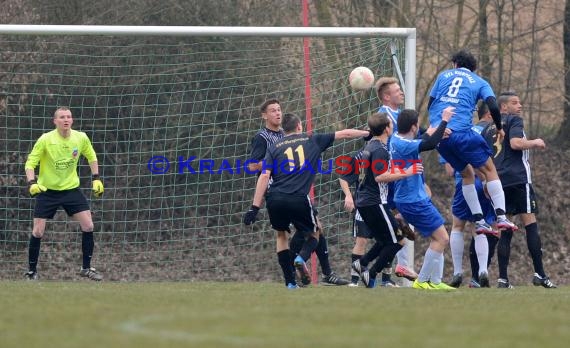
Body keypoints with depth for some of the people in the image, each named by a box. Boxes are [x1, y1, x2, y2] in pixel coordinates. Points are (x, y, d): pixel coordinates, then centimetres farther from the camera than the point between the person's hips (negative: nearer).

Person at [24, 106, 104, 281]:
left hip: (71, 188, 3)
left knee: (88, 226, -6)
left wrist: (97, 179, 7)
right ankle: (32, 271, 10)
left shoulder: (81, 138, -7)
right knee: (37, 232, -5)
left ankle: (86, 268, 9)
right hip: (47, 190, -3)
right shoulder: (45, 140, -17)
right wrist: (32, 183, -28)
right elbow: (30, 163, -12)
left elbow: (91, 157, 13)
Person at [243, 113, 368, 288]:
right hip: (299, 199, -1)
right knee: (313, 235, 21)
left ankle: (290, 283, 15)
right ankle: (302, 258, -14)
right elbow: (344, 134, 23)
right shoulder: (313, 141, 15)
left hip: (275, 199, 1)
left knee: (281, 235, 25)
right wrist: (367, 133, 40)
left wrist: (255, 208, -1)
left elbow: (264, 176, 2)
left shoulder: (274, 148, 14)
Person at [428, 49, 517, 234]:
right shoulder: (480, 82, 12)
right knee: (489, 169, 7)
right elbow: (493, 106, -2)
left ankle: (479, 221, 12)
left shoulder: (444, 76, 20)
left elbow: (430, 105, 19)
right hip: (461, 132, -4)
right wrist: (499, 128, 14)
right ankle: (501, 217, -8)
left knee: (467, 174, 18)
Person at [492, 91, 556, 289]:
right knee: (530, 224, -7)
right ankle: (539, 274, -13)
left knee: (505, 230, 6)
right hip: (518, 177, -7)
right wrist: (535, 143, -5)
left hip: (499, 181, 7)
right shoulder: (514, 121, -2)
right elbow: (515, 143, -19)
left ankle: (503, 278, -1)